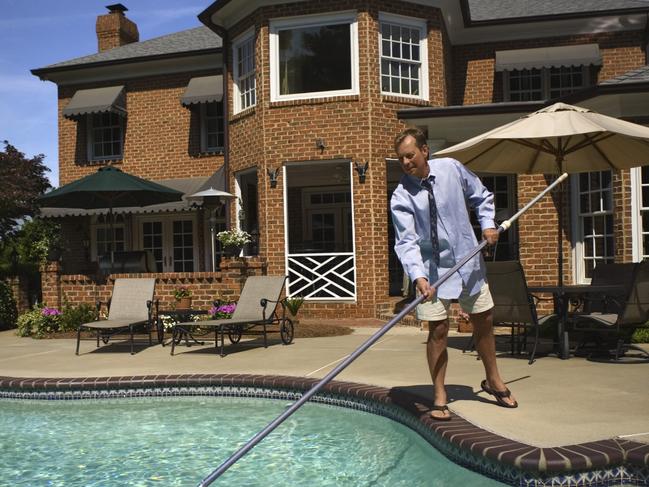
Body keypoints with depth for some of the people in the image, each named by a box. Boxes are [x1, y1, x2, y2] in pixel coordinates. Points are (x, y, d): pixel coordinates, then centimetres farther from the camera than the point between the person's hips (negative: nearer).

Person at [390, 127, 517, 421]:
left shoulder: (451, 168, -5)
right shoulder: (401, 197, -15)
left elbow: (481, 197, 11)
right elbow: (406, 241, -24)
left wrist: (488, 224, -4)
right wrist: (418, 276, -38)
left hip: (468, 262, 4)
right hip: (432, 268, -3)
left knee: (484, 321, 14)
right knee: (438, 330, -6)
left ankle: (493, 380, 35)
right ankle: (440, 397, 8)